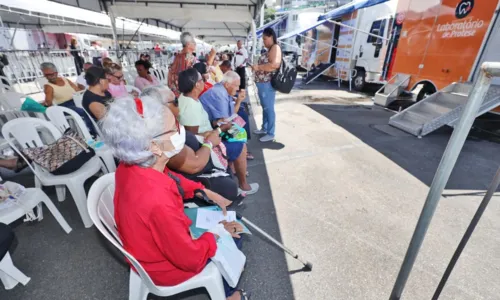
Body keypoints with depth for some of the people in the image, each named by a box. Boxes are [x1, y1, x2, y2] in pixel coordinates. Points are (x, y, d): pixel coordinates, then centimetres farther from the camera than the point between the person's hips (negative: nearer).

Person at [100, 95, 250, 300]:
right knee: (231, 235, 11)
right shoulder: (158, 201, -43)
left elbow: (174, 180, 1)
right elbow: (191, 258, -29)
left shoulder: (132, 167, -18)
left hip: (158, 243, 7)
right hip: (167, 267, -6)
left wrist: (210, 195, -3)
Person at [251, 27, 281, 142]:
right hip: (262, 83, 10)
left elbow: (274, 65, -25)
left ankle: (271, 134, 2)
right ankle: (264, 128, 30)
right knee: (265, 107, 17)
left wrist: (258, 67, -19)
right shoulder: (269, 50, 19)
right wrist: (257, 67, 12)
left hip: (267, 84, -10)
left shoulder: (275, 48, -11)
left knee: (269, 108, -5)